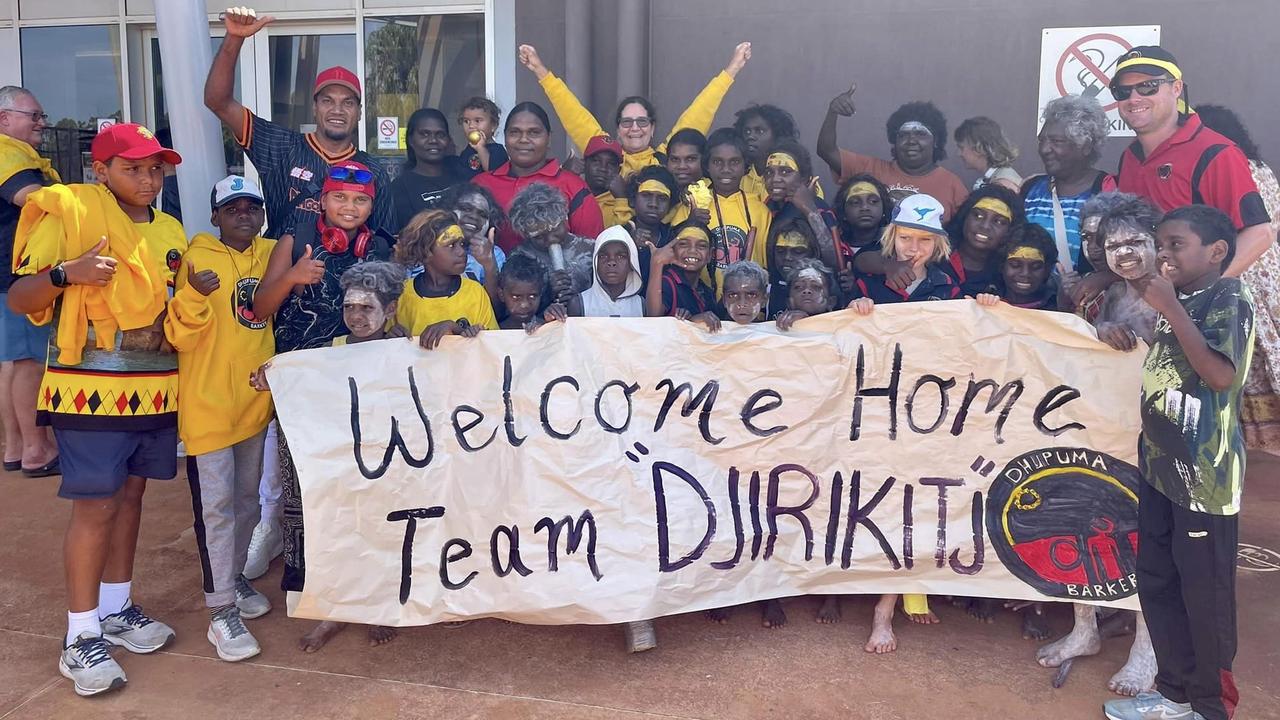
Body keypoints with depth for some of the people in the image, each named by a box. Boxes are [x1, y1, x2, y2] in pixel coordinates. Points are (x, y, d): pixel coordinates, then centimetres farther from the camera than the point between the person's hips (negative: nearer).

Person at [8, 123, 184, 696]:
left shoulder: (169, 231, 12)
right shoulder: (70, 213, -7)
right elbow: (19, 299, -8)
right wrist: (68, 272, -26)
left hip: (153, 387, 6)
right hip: (89, 387, -6)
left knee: (130, 494, 13)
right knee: (96, 504, -4)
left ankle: (116, 609, 27)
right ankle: (81, 637, 7)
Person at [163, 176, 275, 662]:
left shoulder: (271, 253, 5)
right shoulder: (198, 260, -10)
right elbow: (179, 336, -17)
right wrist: (194, 294, -34)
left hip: (256, 399, 6)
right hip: (208, 403, -6)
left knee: (247, 498, 17)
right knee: (216, 506, -2)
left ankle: (235, 577, 34)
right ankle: (222, 612, 4)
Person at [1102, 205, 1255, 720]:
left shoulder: (1228, 300, -10)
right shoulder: (1176, 303, 13)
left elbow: (1221, 374, -25)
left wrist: (1169, 308, -21)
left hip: (1205, 474, -8)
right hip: (1159, 466, 8)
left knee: (1205, 595, 3)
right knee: (1156, 583, 14)